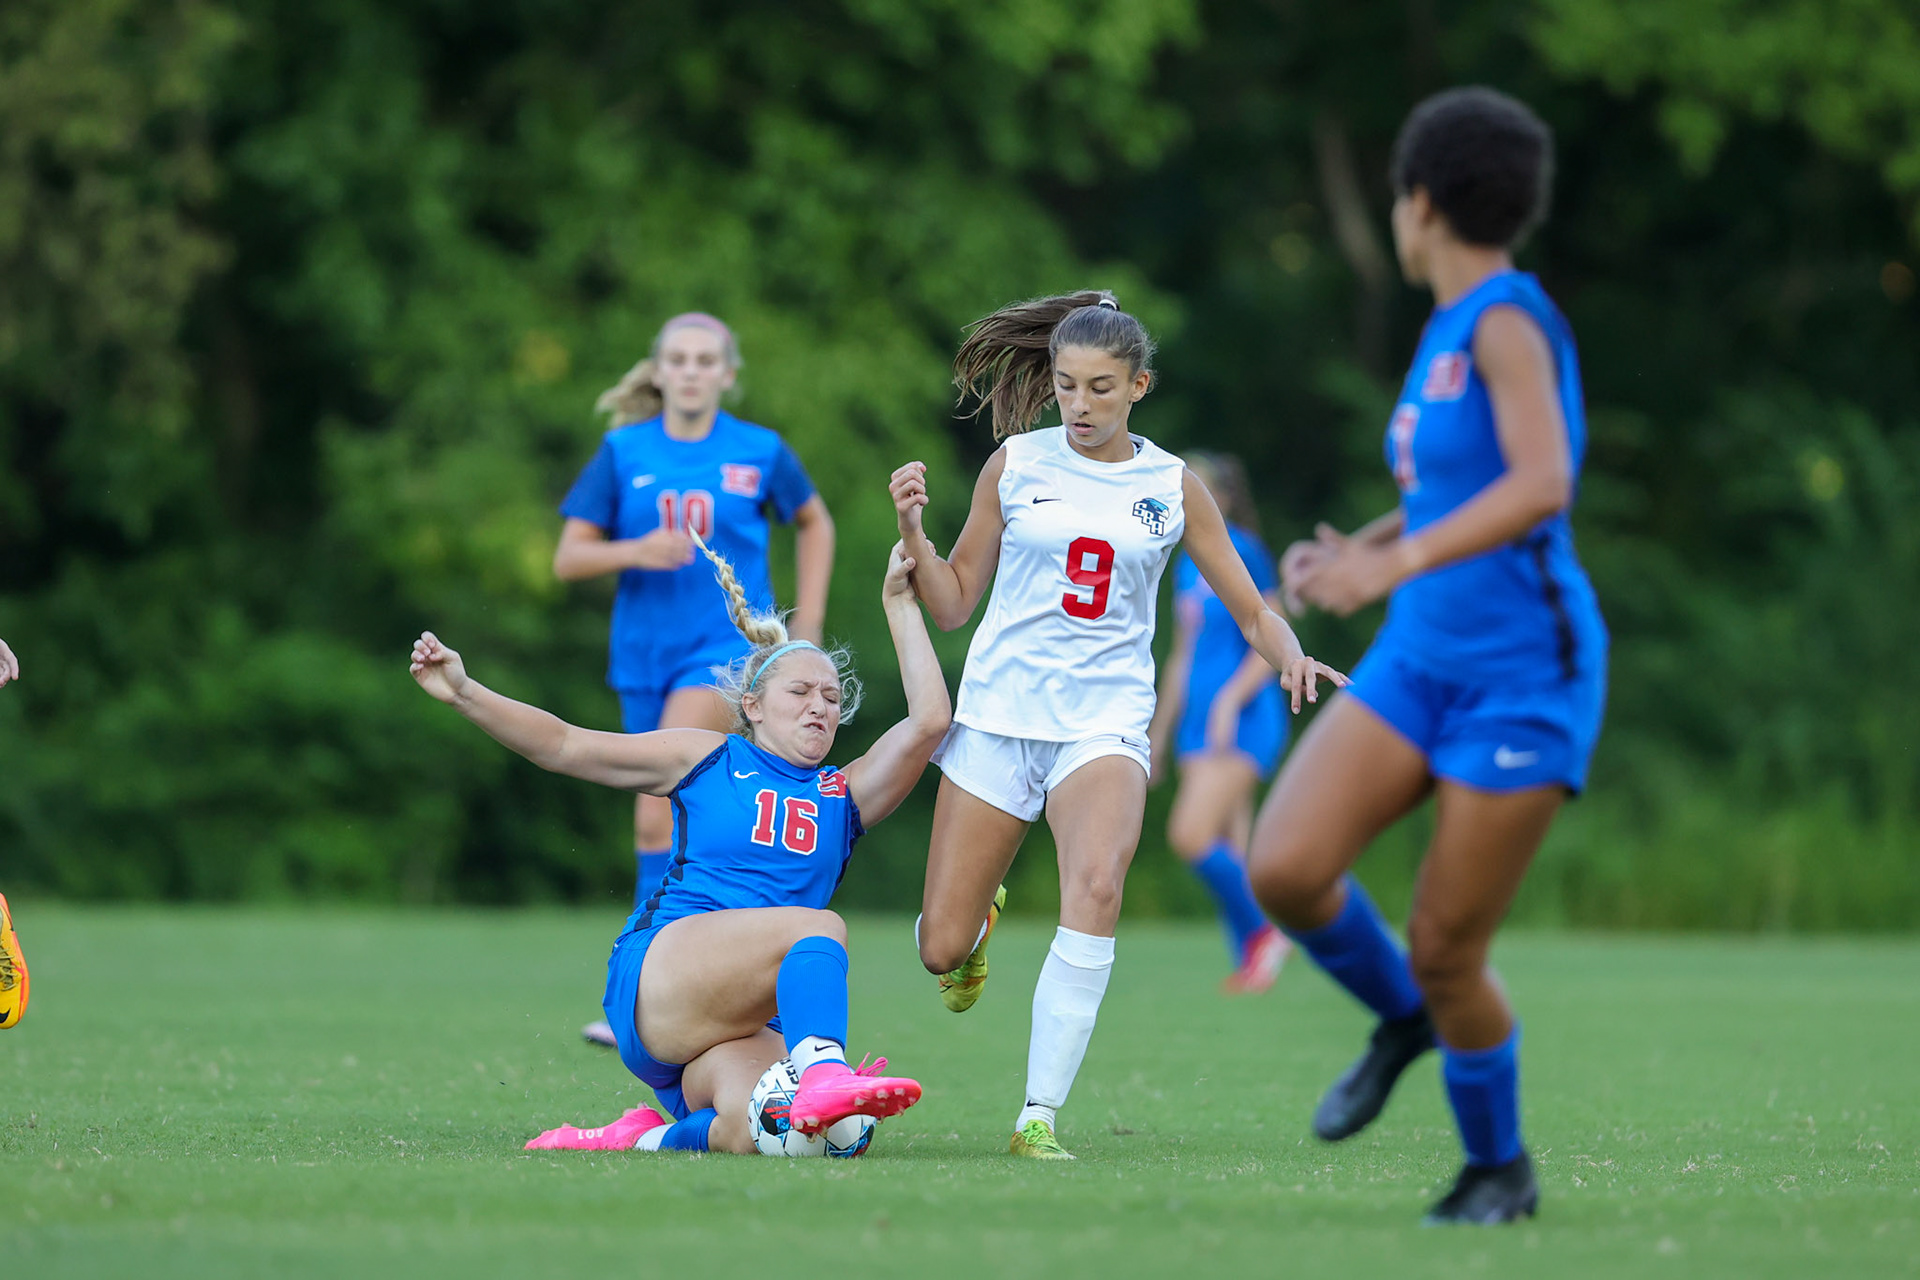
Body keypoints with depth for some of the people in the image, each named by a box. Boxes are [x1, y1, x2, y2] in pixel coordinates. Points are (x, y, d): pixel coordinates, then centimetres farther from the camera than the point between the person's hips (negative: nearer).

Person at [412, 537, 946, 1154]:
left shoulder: (845, 795, 21)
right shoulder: (710, 758, 16)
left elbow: (927, 722, 8)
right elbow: (565, 746, 12)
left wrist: (899, 602, 8)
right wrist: (466, 693, -1)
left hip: (749, 1027, 3)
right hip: (656, 976, -3)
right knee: (818, 928, -32)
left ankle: (647, 1139, -8)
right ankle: (822, 1074, -57)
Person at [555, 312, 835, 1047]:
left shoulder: (760, 454, -1)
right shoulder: (624, 453, 1)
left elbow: (814, 523, 18)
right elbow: (568, 559, 0)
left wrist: (808, 621, 10)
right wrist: (636, 551, -19)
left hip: (725, 648, -4)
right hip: (644, 651, 4)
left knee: (659, 815, -20)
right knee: (662, 822, 8)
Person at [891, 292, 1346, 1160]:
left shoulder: (1173, 488, 5)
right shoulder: (1016, 465, 5)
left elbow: (1252, 612, 9)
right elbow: (953, 603, 9)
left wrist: (1289, 656, -12)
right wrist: (912, 528, -8)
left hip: (1104, 721, -1)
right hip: (998, 712, 1)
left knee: (1096, 884, -32)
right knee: (941, 951, -1)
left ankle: (1039, 1116, -27)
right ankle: (981, 919, 40)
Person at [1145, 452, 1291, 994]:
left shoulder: (1242, 552, -9)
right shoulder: (1187, 565, 15)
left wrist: (1230, 701, -21)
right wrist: (1159, 731, 23)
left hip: (1245, 720, -8)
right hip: (1202, 724, 8)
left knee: (1191, 834, -18)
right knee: (1226, 853, 4)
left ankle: (1261, 931, -4)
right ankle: (1251, 963, 8)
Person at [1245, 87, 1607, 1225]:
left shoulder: (1506, 316, -14)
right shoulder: (1451, 329, 12)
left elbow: (1543, 483, -28)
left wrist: (1397, 564, -33)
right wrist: (1359, 549, 16)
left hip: (1523, 678, -7)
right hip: (1421, 661, 7)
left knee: (1445, 959, -3)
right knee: (1283, 868, -13)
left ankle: (1499, 1166, 22)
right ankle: (1401, 1019, 16)